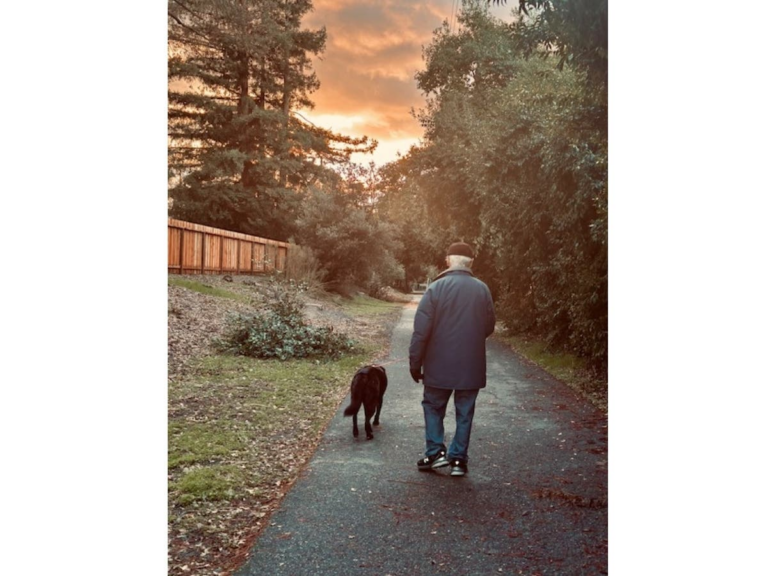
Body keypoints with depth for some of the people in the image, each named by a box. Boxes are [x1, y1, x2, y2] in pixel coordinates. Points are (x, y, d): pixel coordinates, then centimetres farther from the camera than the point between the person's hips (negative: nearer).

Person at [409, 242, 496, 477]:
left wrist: (415, 363, -4)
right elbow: (489, 327, 6)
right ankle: (458, 459, 16)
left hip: (439, 365, -2)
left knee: (433, 406, 17)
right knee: (464, 413, 12)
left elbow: (421, 330, -12)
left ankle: (436, 451, 11)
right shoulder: (482, 290, -2)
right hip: (471, 366, 2)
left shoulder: (436, 288, -11)